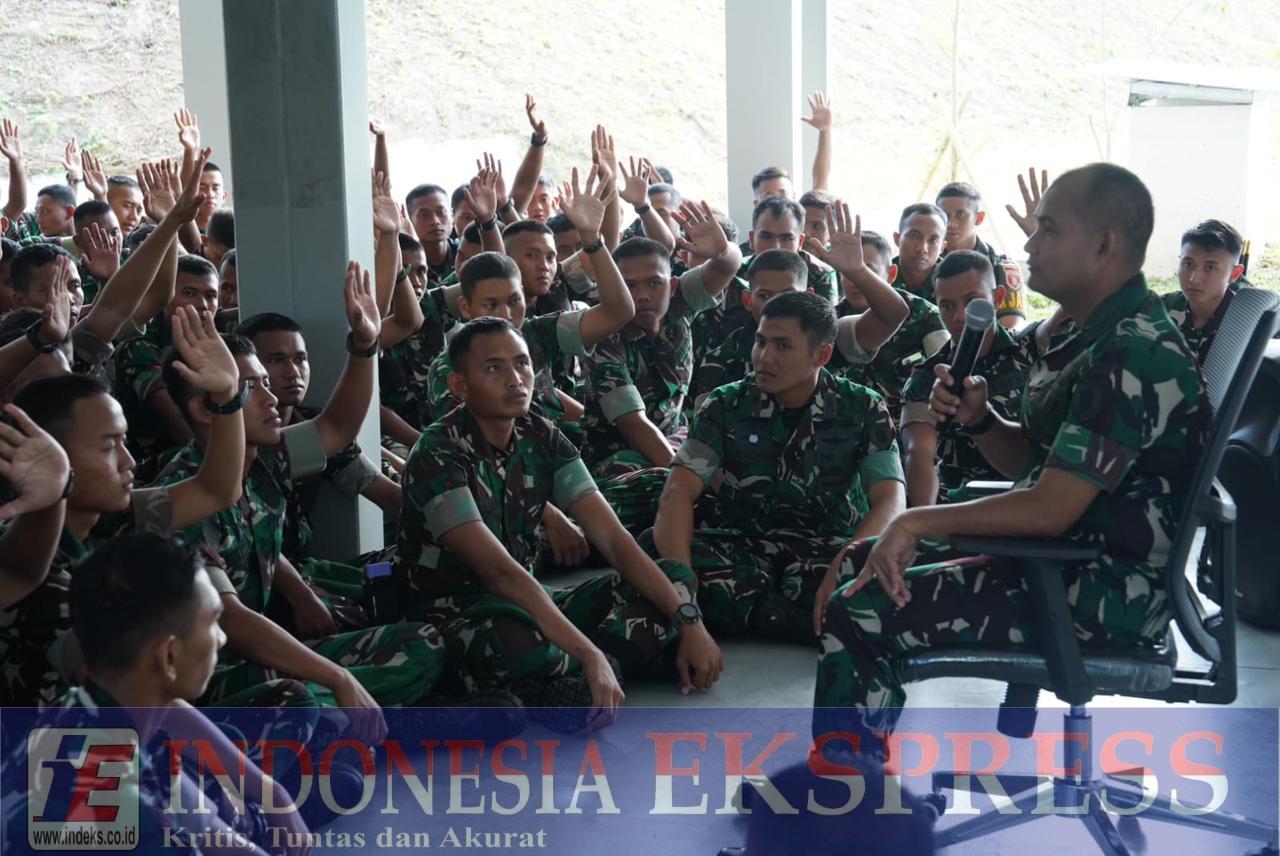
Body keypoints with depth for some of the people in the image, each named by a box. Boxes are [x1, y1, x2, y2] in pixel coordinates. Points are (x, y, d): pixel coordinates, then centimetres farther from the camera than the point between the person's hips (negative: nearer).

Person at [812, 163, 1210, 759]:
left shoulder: (1134, 357, -22)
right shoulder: (1099, 339, 12)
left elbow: (1050, 508, -26)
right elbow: (1029, 460, 17)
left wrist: (920, 521, -16)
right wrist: (977, 418, -3)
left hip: (1108, 591, -11)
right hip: (1065, 557, 11)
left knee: (860, 613, -19)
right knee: (856, 566, 12)